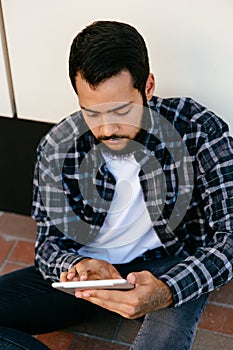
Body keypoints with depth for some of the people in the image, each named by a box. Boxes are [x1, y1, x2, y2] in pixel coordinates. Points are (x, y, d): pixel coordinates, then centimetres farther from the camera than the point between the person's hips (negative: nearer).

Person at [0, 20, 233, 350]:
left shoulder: (200, 131, -18)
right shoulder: (57, 149, -11)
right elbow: (49, 244, -1)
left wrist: (166, 292, -38)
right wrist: (78, 267, -28)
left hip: (166, 267, -3)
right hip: (85, 266, 4)